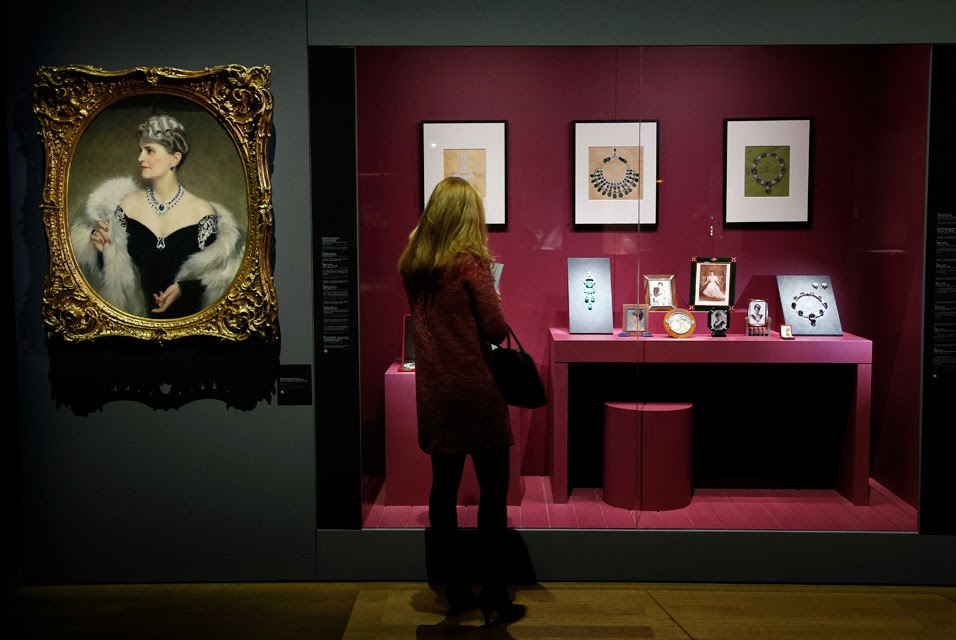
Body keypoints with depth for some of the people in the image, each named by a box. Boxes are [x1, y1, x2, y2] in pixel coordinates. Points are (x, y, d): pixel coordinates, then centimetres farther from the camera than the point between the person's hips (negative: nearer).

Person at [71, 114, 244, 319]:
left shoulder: (201, 211, -2)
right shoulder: (128, 204, 6)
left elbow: (210, 274, 2)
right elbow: (112, 271, 13)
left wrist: (183, 288, -15)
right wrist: (101, 247, -6)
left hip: (185, 317, -2)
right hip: (134, 315, 3)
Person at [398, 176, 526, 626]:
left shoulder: (412, 264, 5)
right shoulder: (471, 263, -12)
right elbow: (496, 329, -13)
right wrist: (491, 324, 7)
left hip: (435, 391, 6)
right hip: (476, 390, -6)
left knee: (444, 487, 12)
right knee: (494, 491, 3)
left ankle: (456, 592, 22)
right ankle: (495, 599, 8)